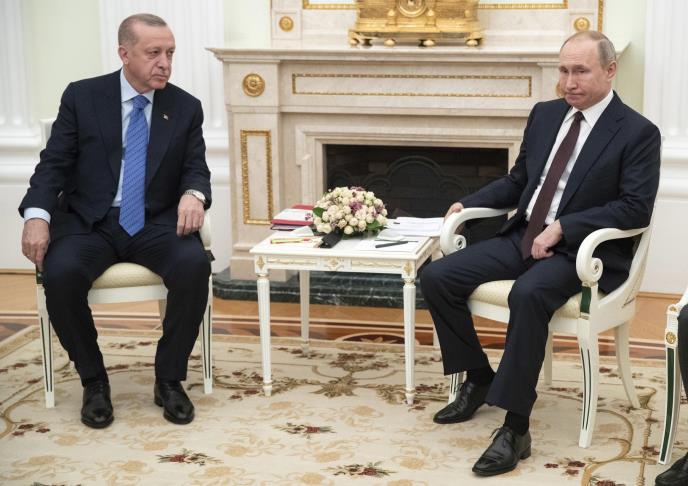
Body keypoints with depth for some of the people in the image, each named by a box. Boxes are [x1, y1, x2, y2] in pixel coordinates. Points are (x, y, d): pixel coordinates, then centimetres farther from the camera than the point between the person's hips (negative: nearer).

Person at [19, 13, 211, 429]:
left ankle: (169, 379, -11)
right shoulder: (82, 97, 2)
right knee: (60, 274, -32)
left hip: (157, 223, 1)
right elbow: (54, 164, 0)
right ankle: (94, 381, -8)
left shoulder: (186, 107, 7)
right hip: (89, 222, -1)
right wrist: (37, 215, -19)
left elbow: (196, 167, 5)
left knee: (195, 266, -31)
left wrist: (193, 194, -21)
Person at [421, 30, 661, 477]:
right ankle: (479, 377, 9)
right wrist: (468, 203, 5)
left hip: (583, 250, -7)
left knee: (528, 294, -38)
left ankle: (516, 428, -32)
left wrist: (562, 227, -21)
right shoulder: (545, 114, 12)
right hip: (523, 236, 7)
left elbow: (636, 208, -15)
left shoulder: (639, 133, -7)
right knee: (437, 277, -10)